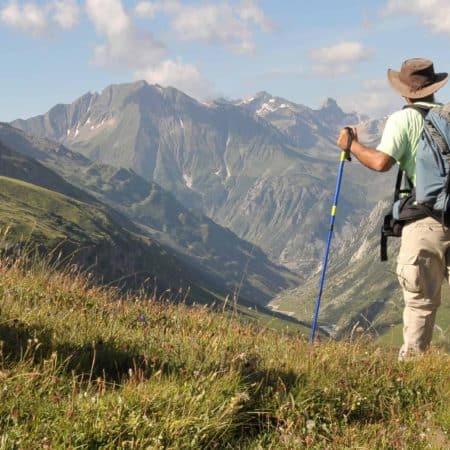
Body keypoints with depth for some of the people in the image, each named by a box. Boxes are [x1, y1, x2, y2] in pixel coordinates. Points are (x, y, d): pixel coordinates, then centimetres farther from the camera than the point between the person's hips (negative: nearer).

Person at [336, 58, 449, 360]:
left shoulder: (404, 119, -1)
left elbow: (382, 162, -15)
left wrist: (352, 145, 1)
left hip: (425, 221, -3)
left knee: (421, 301, 5)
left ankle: (412, 358, 11)